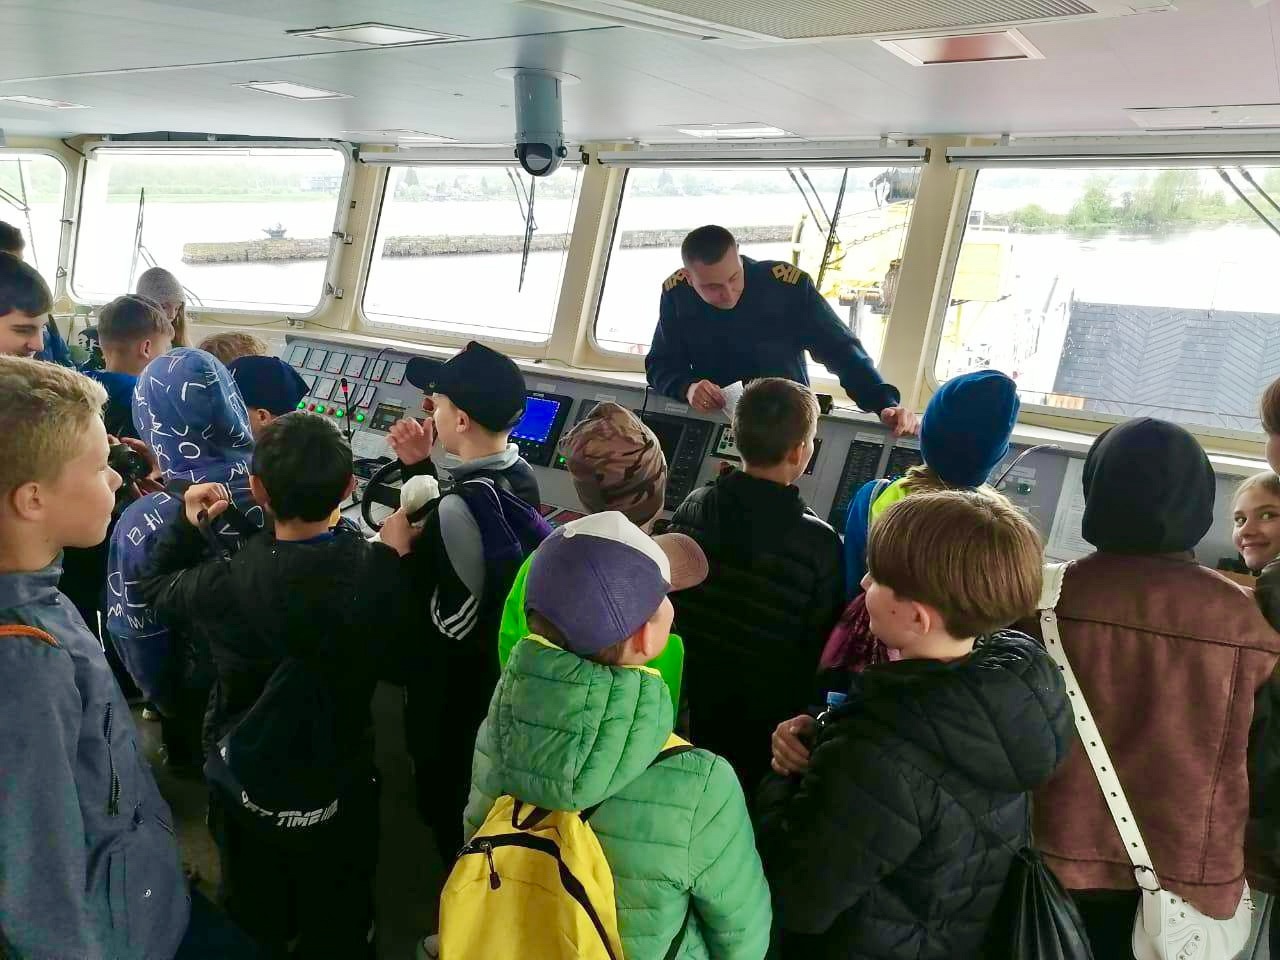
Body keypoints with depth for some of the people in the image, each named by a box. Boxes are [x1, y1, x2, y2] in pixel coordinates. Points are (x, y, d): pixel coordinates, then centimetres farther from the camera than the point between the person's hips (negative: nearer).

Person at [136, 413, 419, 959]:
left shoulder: (223, 584, -25)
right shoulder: (374, 575, -29)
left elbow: (155, 588, -2)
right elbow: (402, 664, -11)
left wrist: (187, 521, 9)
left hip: (243, 785, 1)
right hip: (339, 788, 0)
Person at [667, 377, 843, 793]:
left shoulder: (694, 507, -11)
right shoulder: (819, 544, -24)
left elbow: (666, 598, 1)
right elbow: (822, 646, -14)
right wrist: (805, 715, 4)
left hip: (690, 698, 4)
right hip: (765, 718, -4)